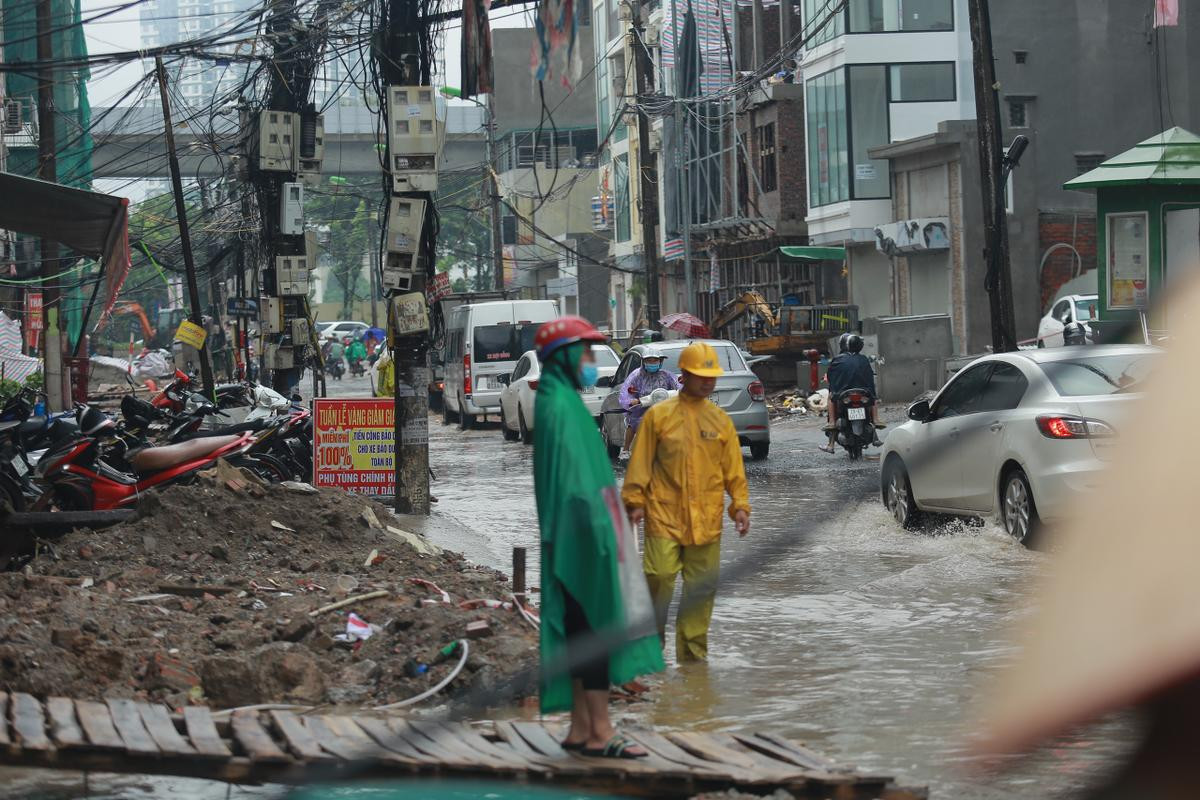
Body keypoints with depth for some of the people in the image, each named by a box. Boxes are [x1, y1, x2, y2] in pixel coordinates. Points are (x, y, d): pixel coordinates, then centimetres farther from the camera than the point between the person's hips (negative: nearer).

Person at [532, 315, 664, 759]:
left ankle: (581, 728, 13)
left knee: (584, 629, 10)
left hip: (582, 535, 10)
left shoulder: (562, 402, 17)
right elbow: (571, 477, -20)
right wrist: (594, 530, -22)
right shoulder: (559, 406, -14)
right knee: (596, 627, -7)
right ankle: (599, 731, -5)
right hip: (581, 534, -10)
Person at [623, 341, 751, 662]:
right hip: (664, 515, -3)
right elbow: (640, 463, 2)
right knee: (659, 579, -9)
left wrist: (740, 506, 2)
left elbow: (734, 468, 11)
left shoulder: (720, 419, 9)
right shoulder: (658, 415, 1)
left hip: (706, 521, 3)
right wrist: (635, 501, -4)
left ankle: (692, 652, 13)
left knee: (702, 587, 4)